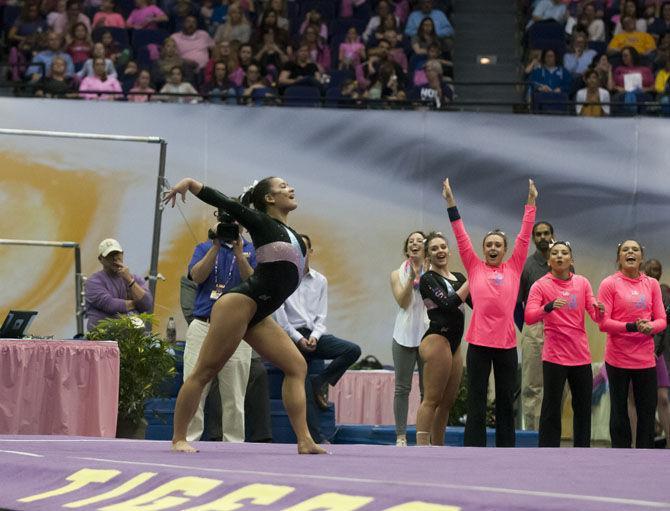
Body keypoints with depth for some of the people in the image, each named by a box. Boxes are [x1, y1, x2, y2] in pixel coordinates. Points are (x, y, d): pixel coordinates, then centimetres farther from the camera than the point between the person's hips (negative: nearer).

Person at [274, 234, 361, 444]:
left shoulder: (320, 281, 14)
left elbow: (321, 315, 10)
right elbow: (280, 316, -3)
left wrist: (314, 337, -8)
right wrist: (298, 339, -12)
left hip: (314, 334, 4)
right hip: (292, 336, -4)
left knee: (353, 350, -20)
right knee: (302, 385, -18)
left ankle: (319, 382, -8)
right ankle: (316, 438, -19)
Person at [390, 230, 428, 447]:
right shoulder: (398, 274, 10)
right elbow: (403, 302, -4)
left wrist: (424, 273, -13)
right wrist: (411, 276, -12)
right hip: (404, 335, 1)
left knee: (427, 388, -1)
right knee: (402, 388, -1)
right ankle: (401, 436, 0)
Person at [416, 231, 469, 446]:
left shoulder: (458, 277, 17)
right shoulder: (428, 279, -4)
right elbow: (448, 303, -18)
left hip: (453, 344, 8)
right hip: (437, 340, -8)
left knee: (448, 401, 10)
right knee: (432, 399, -12)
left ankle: (438, 447, 16)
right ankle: (422, 449, -15)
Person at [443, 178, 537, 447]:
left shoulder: (513, 268, 8)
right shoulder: (475, 268, 6)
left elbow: (524, 237, 7)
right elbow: (461, 237, 3)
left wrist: (531, 203, 5)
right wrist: (450, 202, -1)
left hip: (506, 343, 1)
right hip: (478, 342, -1)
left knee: (506, 400, 9)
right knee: (476, 401, 1)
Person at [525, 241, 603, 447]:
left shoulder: (582, 283, 8)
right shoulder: (540, 285, -3)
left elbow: (595, 316, 4)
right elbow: (529, 317, -14)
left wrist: (599, 310, -20)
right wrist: (549, 306, -32)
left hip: (581, 356, 4)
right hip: (554, 356, -4)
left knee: (583, 407, 8)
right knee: (551, 408, -5)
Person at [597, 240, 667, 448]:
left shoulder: (652, 284, 7)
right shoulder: (609, 284, -3)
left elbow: (661, 320, 6)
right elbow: (604, 323, -8)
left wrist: (650, 327, -16)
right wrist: (632, 327, -21)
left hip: (645, 359, 3)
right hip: (618, 359, -3)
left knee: (647, 412, 4)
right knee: (619, 412, 5)